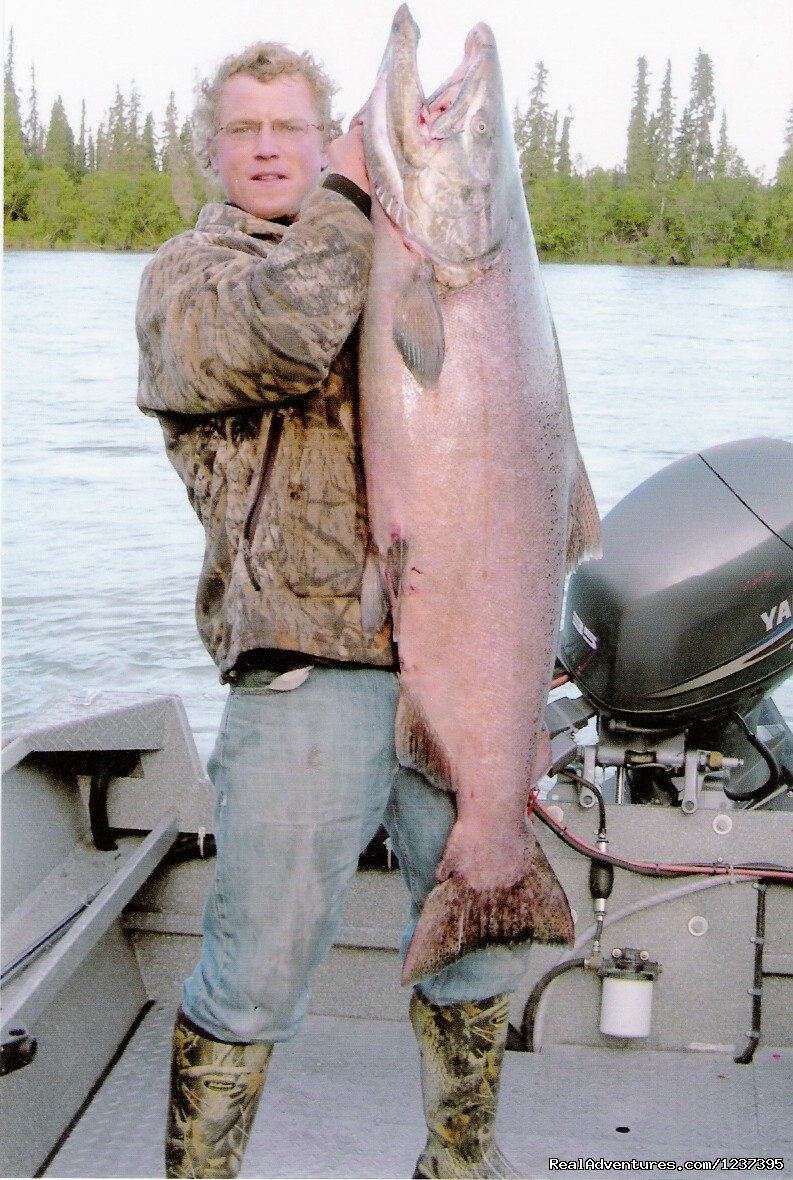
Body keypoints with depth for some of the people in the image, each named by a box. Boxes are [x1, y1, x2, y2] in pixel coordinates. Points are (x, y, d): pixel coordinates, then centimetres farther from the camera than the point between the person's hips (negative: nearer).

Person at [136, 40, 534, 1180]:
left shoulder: (389, 261, 24)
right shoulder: (190, 269, 7)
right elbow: (275, 340, -16)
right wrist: (347, 199, -9)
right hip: (307, 652, -5)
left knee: (484, 940, 16)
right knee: (257, 976, -3)